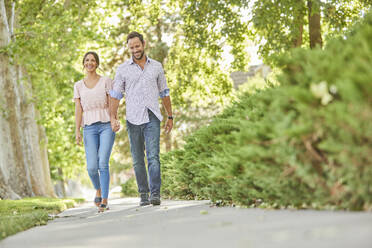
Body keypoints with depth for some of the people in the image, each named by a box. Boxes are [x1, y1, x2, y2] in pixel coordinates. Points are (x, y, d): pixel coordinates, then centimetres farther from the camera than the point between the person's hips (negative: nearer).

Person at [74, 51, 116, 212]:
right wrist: (77, 130, -3)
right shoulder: (78, 86, 12)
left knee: (103, 163, -14)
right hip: (89, 128, 2)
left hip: (106, 126, -2)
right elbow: (78, 109, 7)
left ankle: (104, 201, -8)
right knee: (92, 167, -9)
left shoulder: (106, 81, 6)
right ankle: (98, 189, 22)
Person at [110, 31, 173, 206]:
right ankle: (143, 194, 14)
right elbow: (115, 95, 4)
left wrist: (170, 117, 17)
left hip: (152, 118, 0)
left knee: (153, 157, -13)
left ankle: (155, 194, -17)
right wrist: (113, 117, -8)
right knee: (138, 160, 4)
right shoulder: (123, 69, 5)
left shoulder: (156, 66, 9)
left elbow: (164, 93, 17)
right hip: (133, 119, 1)